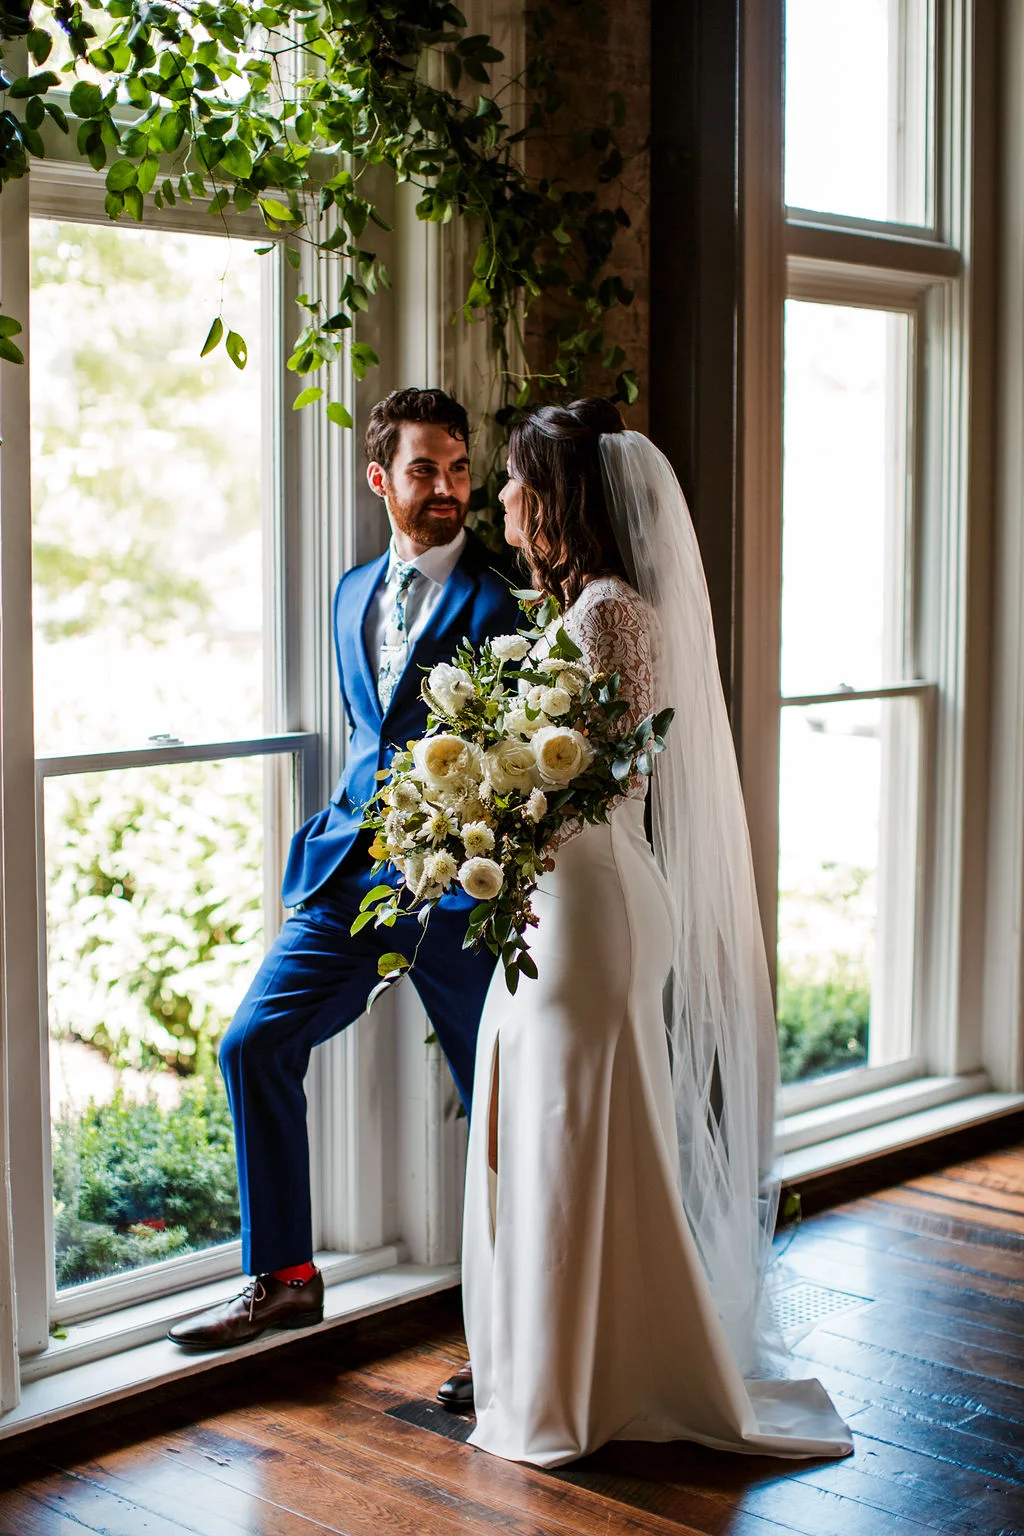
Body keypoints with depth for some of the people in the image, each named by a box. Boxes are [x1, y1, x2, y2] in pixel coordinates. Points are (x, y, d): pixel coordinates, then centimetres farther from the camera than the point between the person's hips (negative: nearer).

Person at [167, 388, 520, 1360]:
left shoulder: (496, 601, -8)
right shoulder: (354, 594, 14)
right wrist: (350, 829, 17)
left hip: (454, 879, -6)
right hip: (350, 869, 6)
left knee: (496, 1094, 5)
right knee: (255, 1043, 1)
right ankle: (284, 1278, 14)